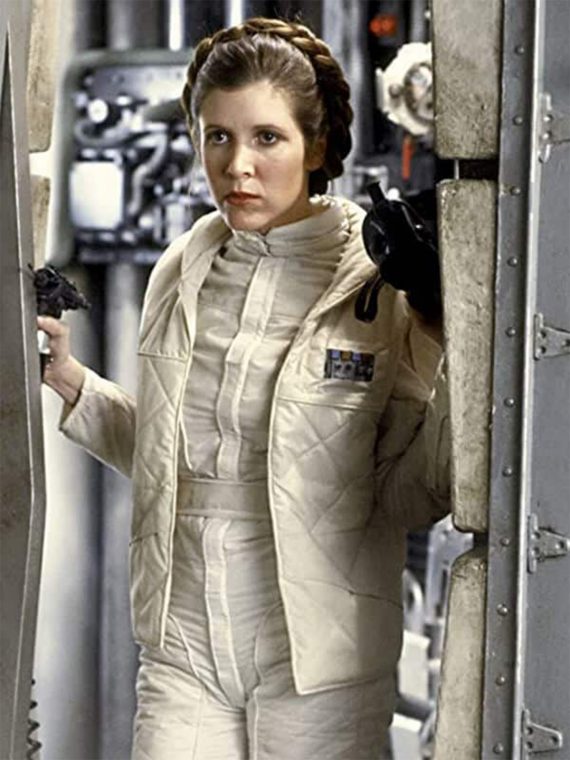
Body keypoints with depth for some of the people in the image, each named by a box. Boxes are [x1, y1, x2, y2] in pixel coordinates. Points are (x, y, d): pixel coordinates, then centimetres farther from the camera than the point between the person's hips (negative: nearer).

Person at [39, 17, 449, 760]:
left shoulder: (382, 287, -9)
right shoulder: (180, 273, 5)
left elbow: (407, 500, -8)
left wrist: (449, 367, -20)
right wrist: (71, 380, 6)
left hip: (319, 666, -3)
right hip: (182, 651, 4)